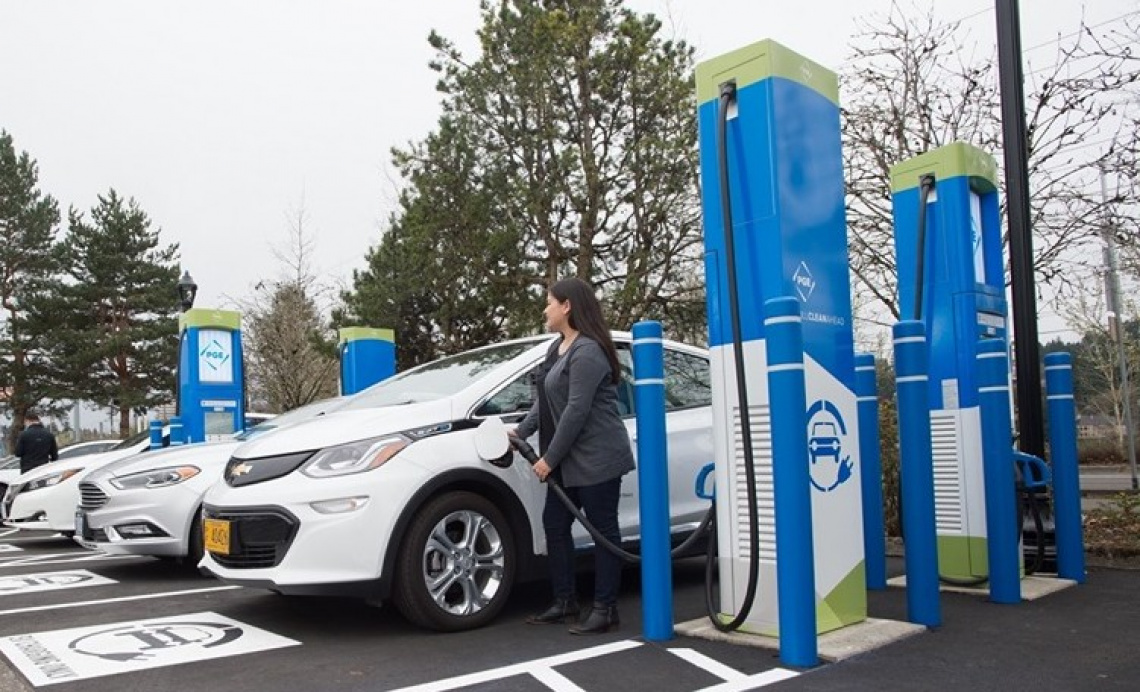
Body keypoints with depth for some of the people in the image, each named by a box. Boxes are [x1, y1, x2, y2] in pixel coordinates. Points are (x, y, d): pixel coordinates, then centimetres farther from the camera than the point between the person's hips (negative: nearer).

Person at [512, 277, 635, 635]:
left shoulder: (587, 351, -17)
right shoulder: (558, 347, 14)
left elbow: (577, 410, -21)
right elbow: (546, 401, 19)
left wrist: (550, 458, -17)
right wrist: (521, 431, 9)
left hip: (597, 458, -10)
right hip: (570, 461, 10)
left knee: (603, 530, 0)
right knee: (555, 524, 12)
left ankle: (605, 609, 9)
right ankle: (565, 602, 23)